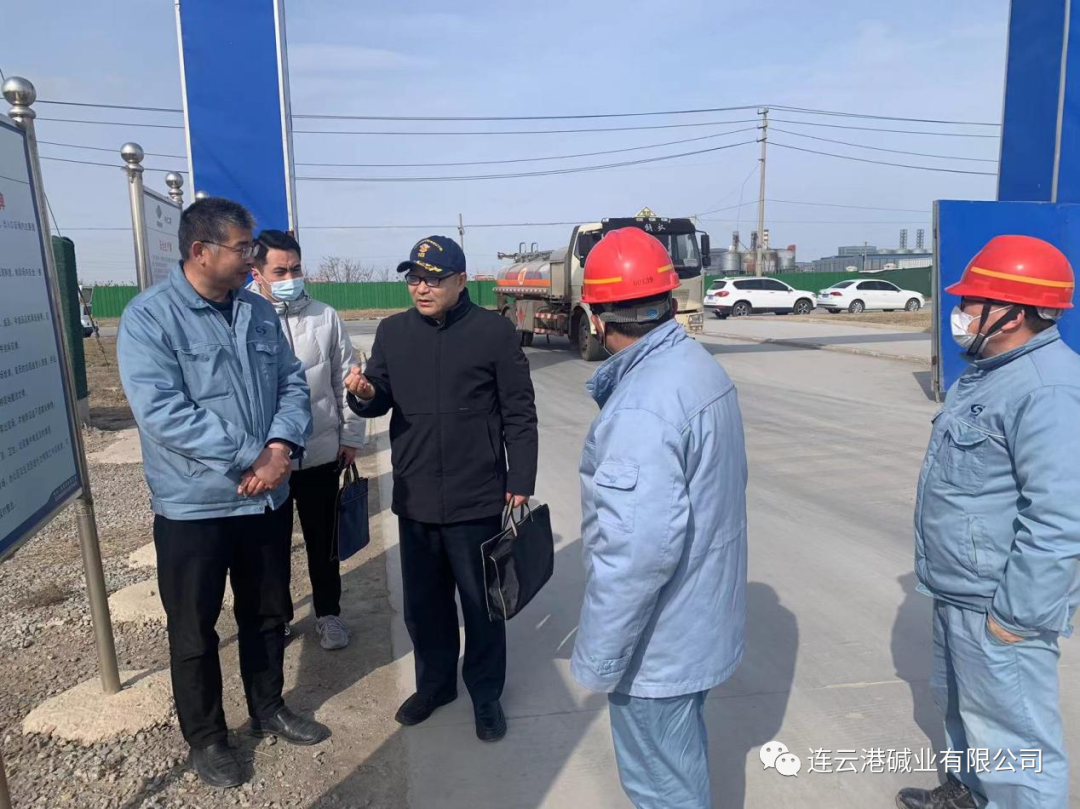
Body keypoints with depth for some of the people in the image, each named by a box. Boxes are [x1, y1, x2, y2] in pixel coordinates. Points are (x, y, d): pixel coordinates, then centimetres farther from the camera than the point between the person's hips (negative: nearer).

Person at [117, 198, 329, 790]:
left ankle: (268, 709, 41)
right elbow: (161, 410, -23)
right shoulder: (149, 317, -14)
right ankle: (205, 737, 32)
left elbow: (292, 384, 3)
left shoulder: (259, 312, 4)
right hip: (194, 506, -5)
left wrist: (282, 445, -16)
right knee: (194, 630, 12)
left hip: (268, 497, 5)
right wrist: (248, 459, -23)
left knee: (267, 613, 20)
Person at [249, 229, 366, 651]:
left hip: (321, 454, 1)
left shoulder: (325, 318, -2)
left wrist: (350, 437, 6)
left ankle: (328, 612, 34)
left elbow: (345, 380, 5)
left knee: (323, 541, 15)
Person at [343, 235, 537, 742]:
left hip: (477, 499, -4)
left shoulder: (494, 331, -7)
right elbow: (380, 401, 9)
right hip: (414, 497, 4)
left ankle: (486, 695, 32)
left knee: (480, 603, 11)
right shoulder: (393, 331, 5)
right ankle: (434, 682, 40)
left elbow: (519, 414, -4)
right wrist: (364, 394, -14)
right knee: (423, 602, 18)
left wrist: (520, 481, -6)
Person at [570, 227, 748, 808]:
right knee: (682, 754, 30)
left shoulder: (641, 408, -30)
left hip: (659, 640, -9)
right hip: (699, 616, 9)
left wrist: (596, 656, -23)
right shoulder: (699, 365, 0)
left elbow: (639, 549, -33)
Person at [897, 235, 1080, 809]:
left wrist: (1017, 615, -22)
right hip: (959, 592, 11)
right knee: (962, 705, 27)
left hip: (997, 605, -11)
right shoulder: (990, 369, 9)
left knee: (1013, 734, 4)